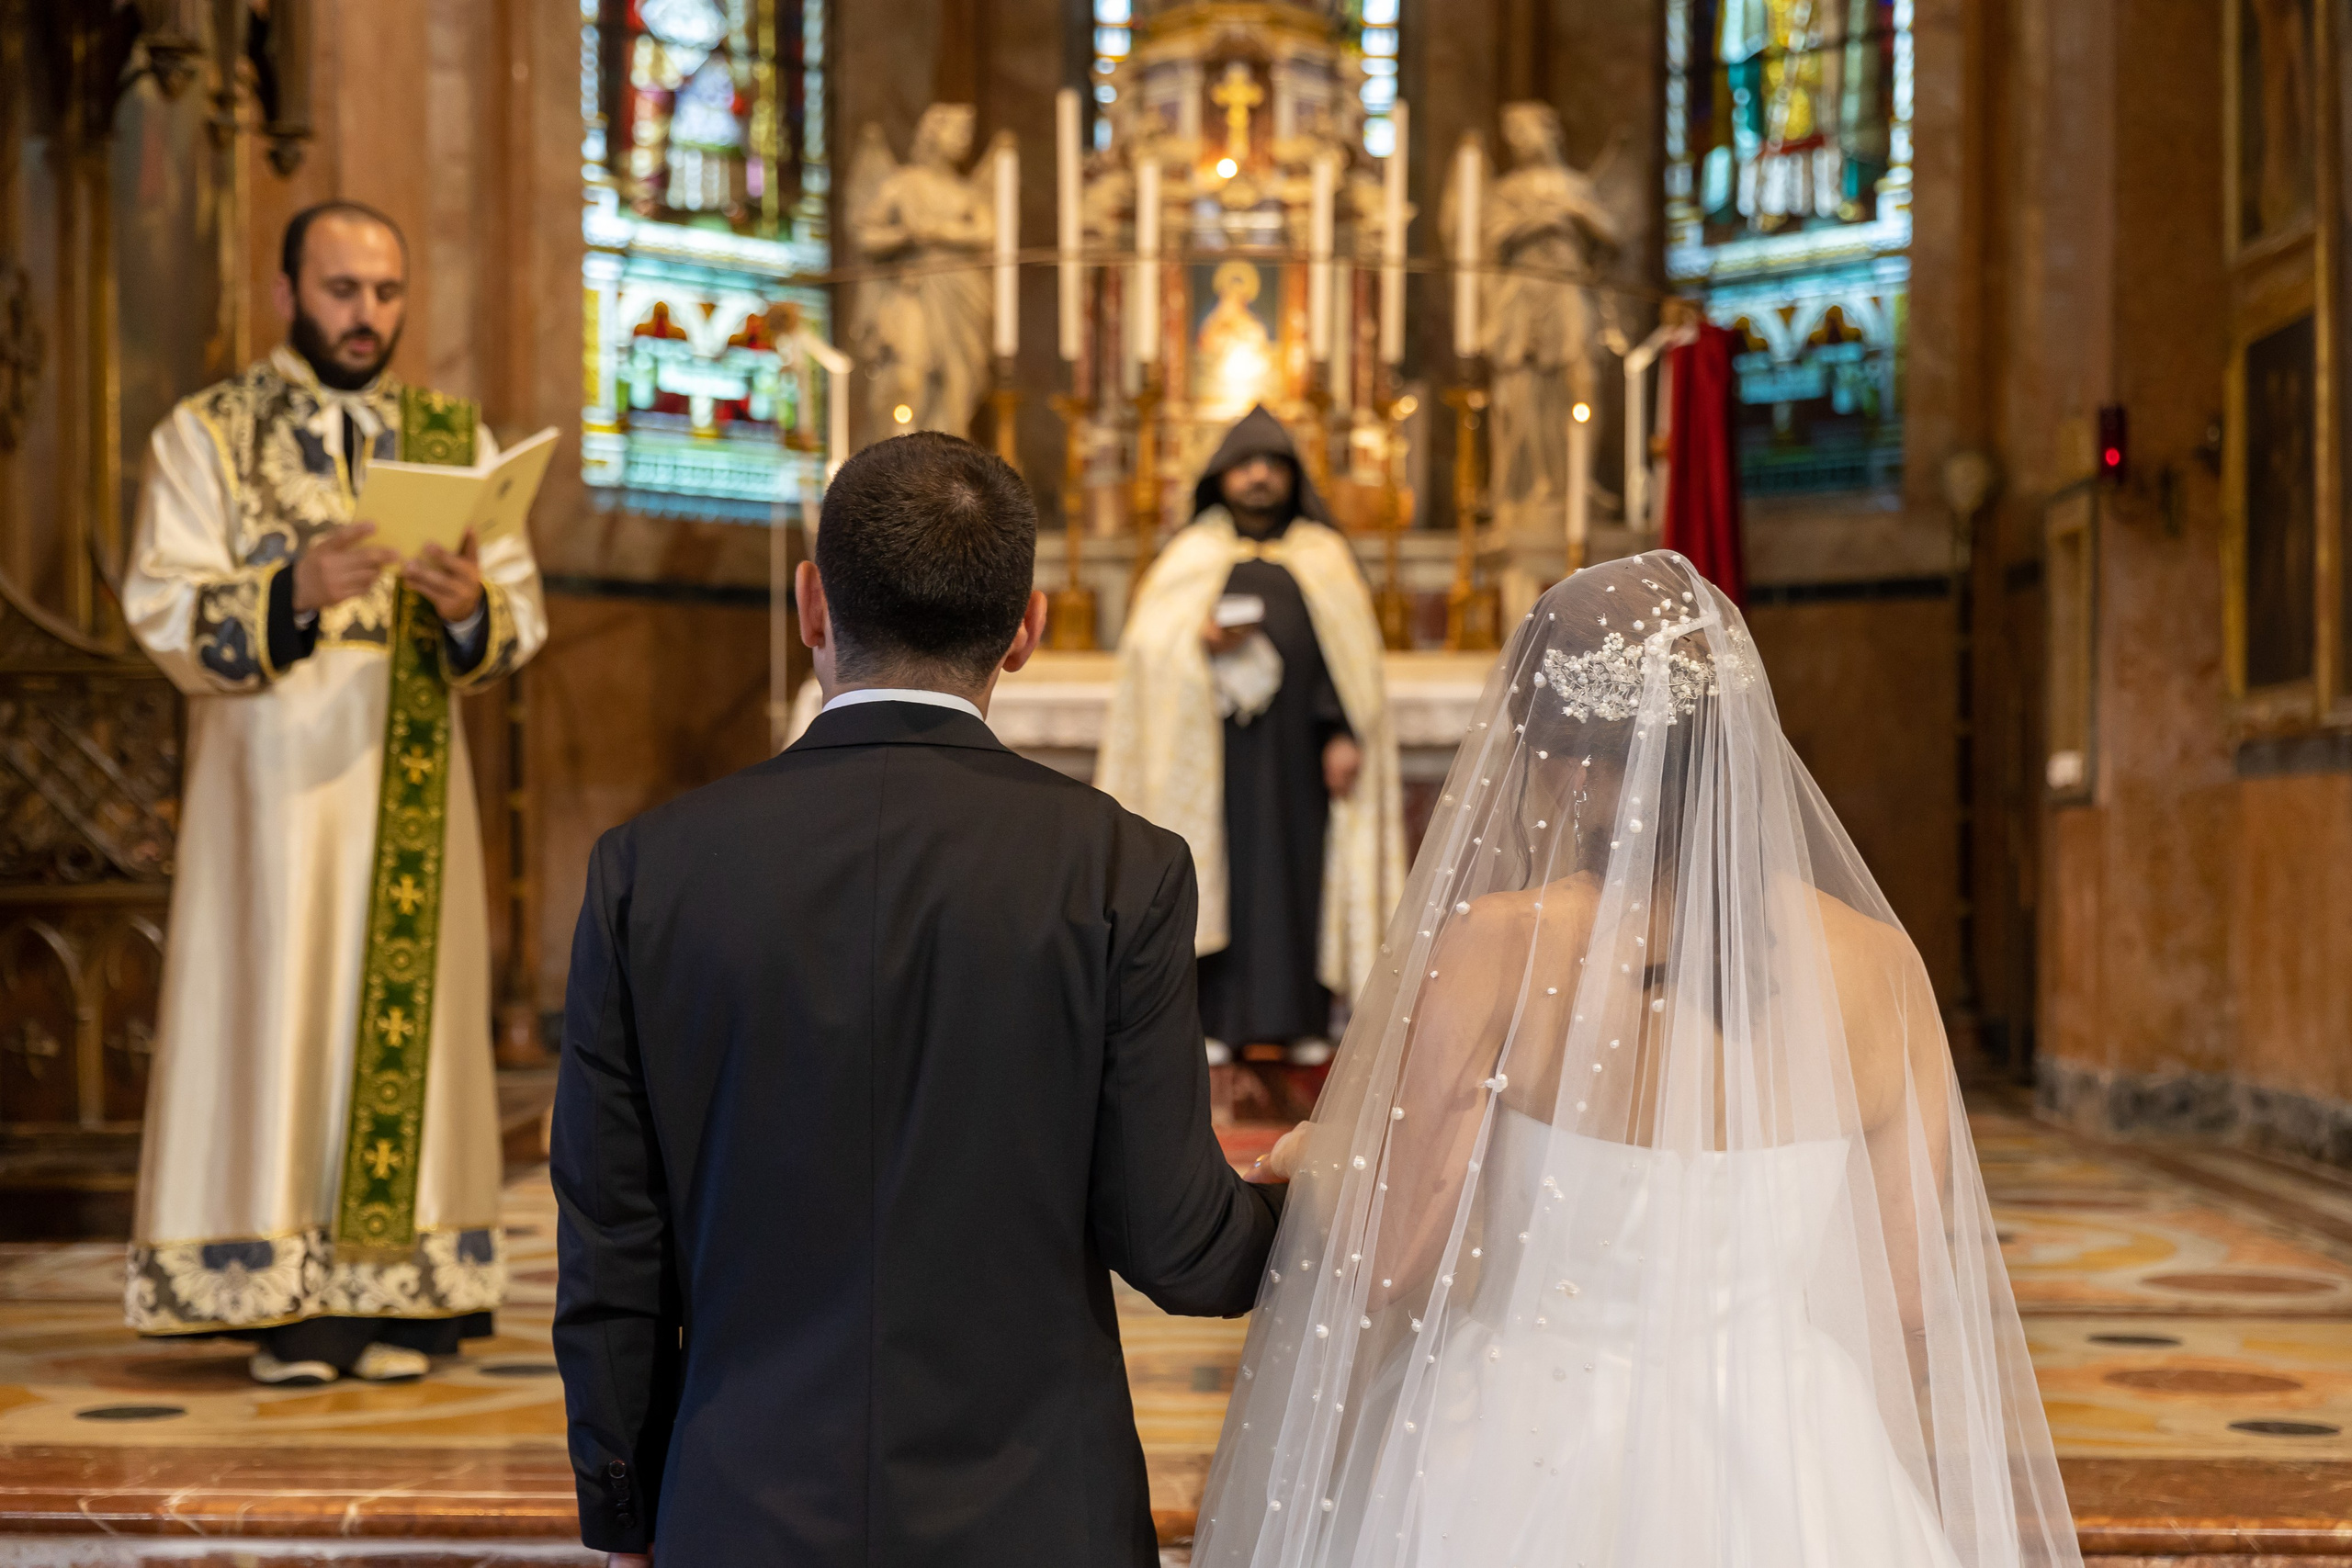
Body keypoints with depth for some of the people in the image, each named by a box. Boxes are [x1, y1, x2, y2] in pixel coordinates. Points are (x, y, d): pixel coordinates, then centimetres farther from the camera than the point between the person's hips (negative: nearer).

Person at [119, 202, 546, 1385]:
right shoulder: (204, 436, 5)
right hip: (271, 783, -2)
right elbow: (167, 618, -7)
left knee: (409, 1019, 0)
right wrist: (294, 591, -23)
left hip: (413, 786, 3)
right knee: (278, 1018, -5)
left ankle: (399, 1297, 5)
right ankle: (288, 1306, 1)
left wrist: (469, 605, -18)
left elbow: (521, 620, 4)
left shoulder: (456, 439, 12)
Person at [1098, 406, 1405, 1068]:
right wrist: (1200, 640, -18)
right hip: (1214, 741, 0)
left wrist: (1344, 735, -7)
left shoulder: (1324, 556, 10)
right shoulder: (1191, 555, 10)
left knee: (1299, 864, 0)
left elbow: (1349, 654, 4)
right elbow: (1148, 639, 2)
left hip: (1295, 742, 1)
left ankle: (1302, 1018, 5)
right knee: (1218, 864, -3)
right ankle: (1215, 1018, 0)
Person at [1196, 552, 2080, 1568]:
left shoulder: (1499, 951, -17)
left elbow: (1380, 1258, -12)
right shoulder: (1878, 965, -6)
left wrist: (1316, 1161, 9)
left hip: (1531, 1481, -3)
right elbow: (1911, 1307, 0)